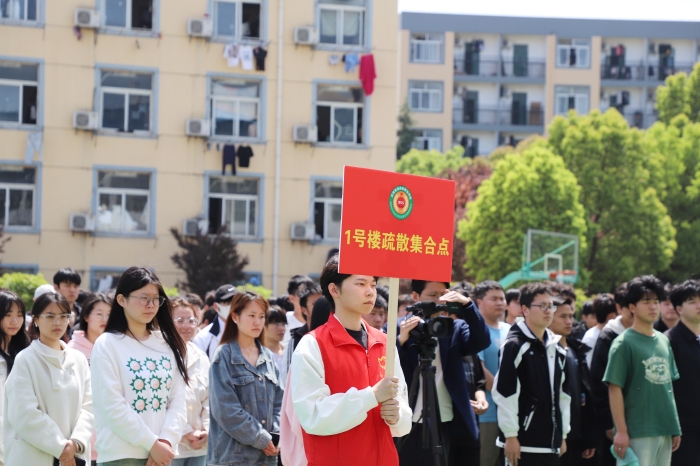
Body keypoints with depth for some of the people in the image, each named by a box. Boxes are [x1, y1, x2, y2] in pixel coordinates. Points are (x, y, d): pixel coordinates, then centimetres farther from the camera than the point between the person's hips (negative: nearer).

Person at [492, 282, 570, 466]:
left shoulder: (556, 349, 16)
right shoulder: (515, 346, -8)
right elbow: (504, 393, -14)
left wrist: (563, 434, 16)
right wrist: (510, 435, -16)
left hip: (550, 440, 8)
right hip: (524, 441, -8)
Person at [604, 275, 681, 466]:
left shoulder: (663, 341, 13)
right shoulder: (624, 343, -7)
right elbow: (615, 389, -10)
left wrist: (675, 428, 14)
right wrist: (621, 431, -15)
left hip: (665, 431, 7)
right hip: (638, 433, -7)